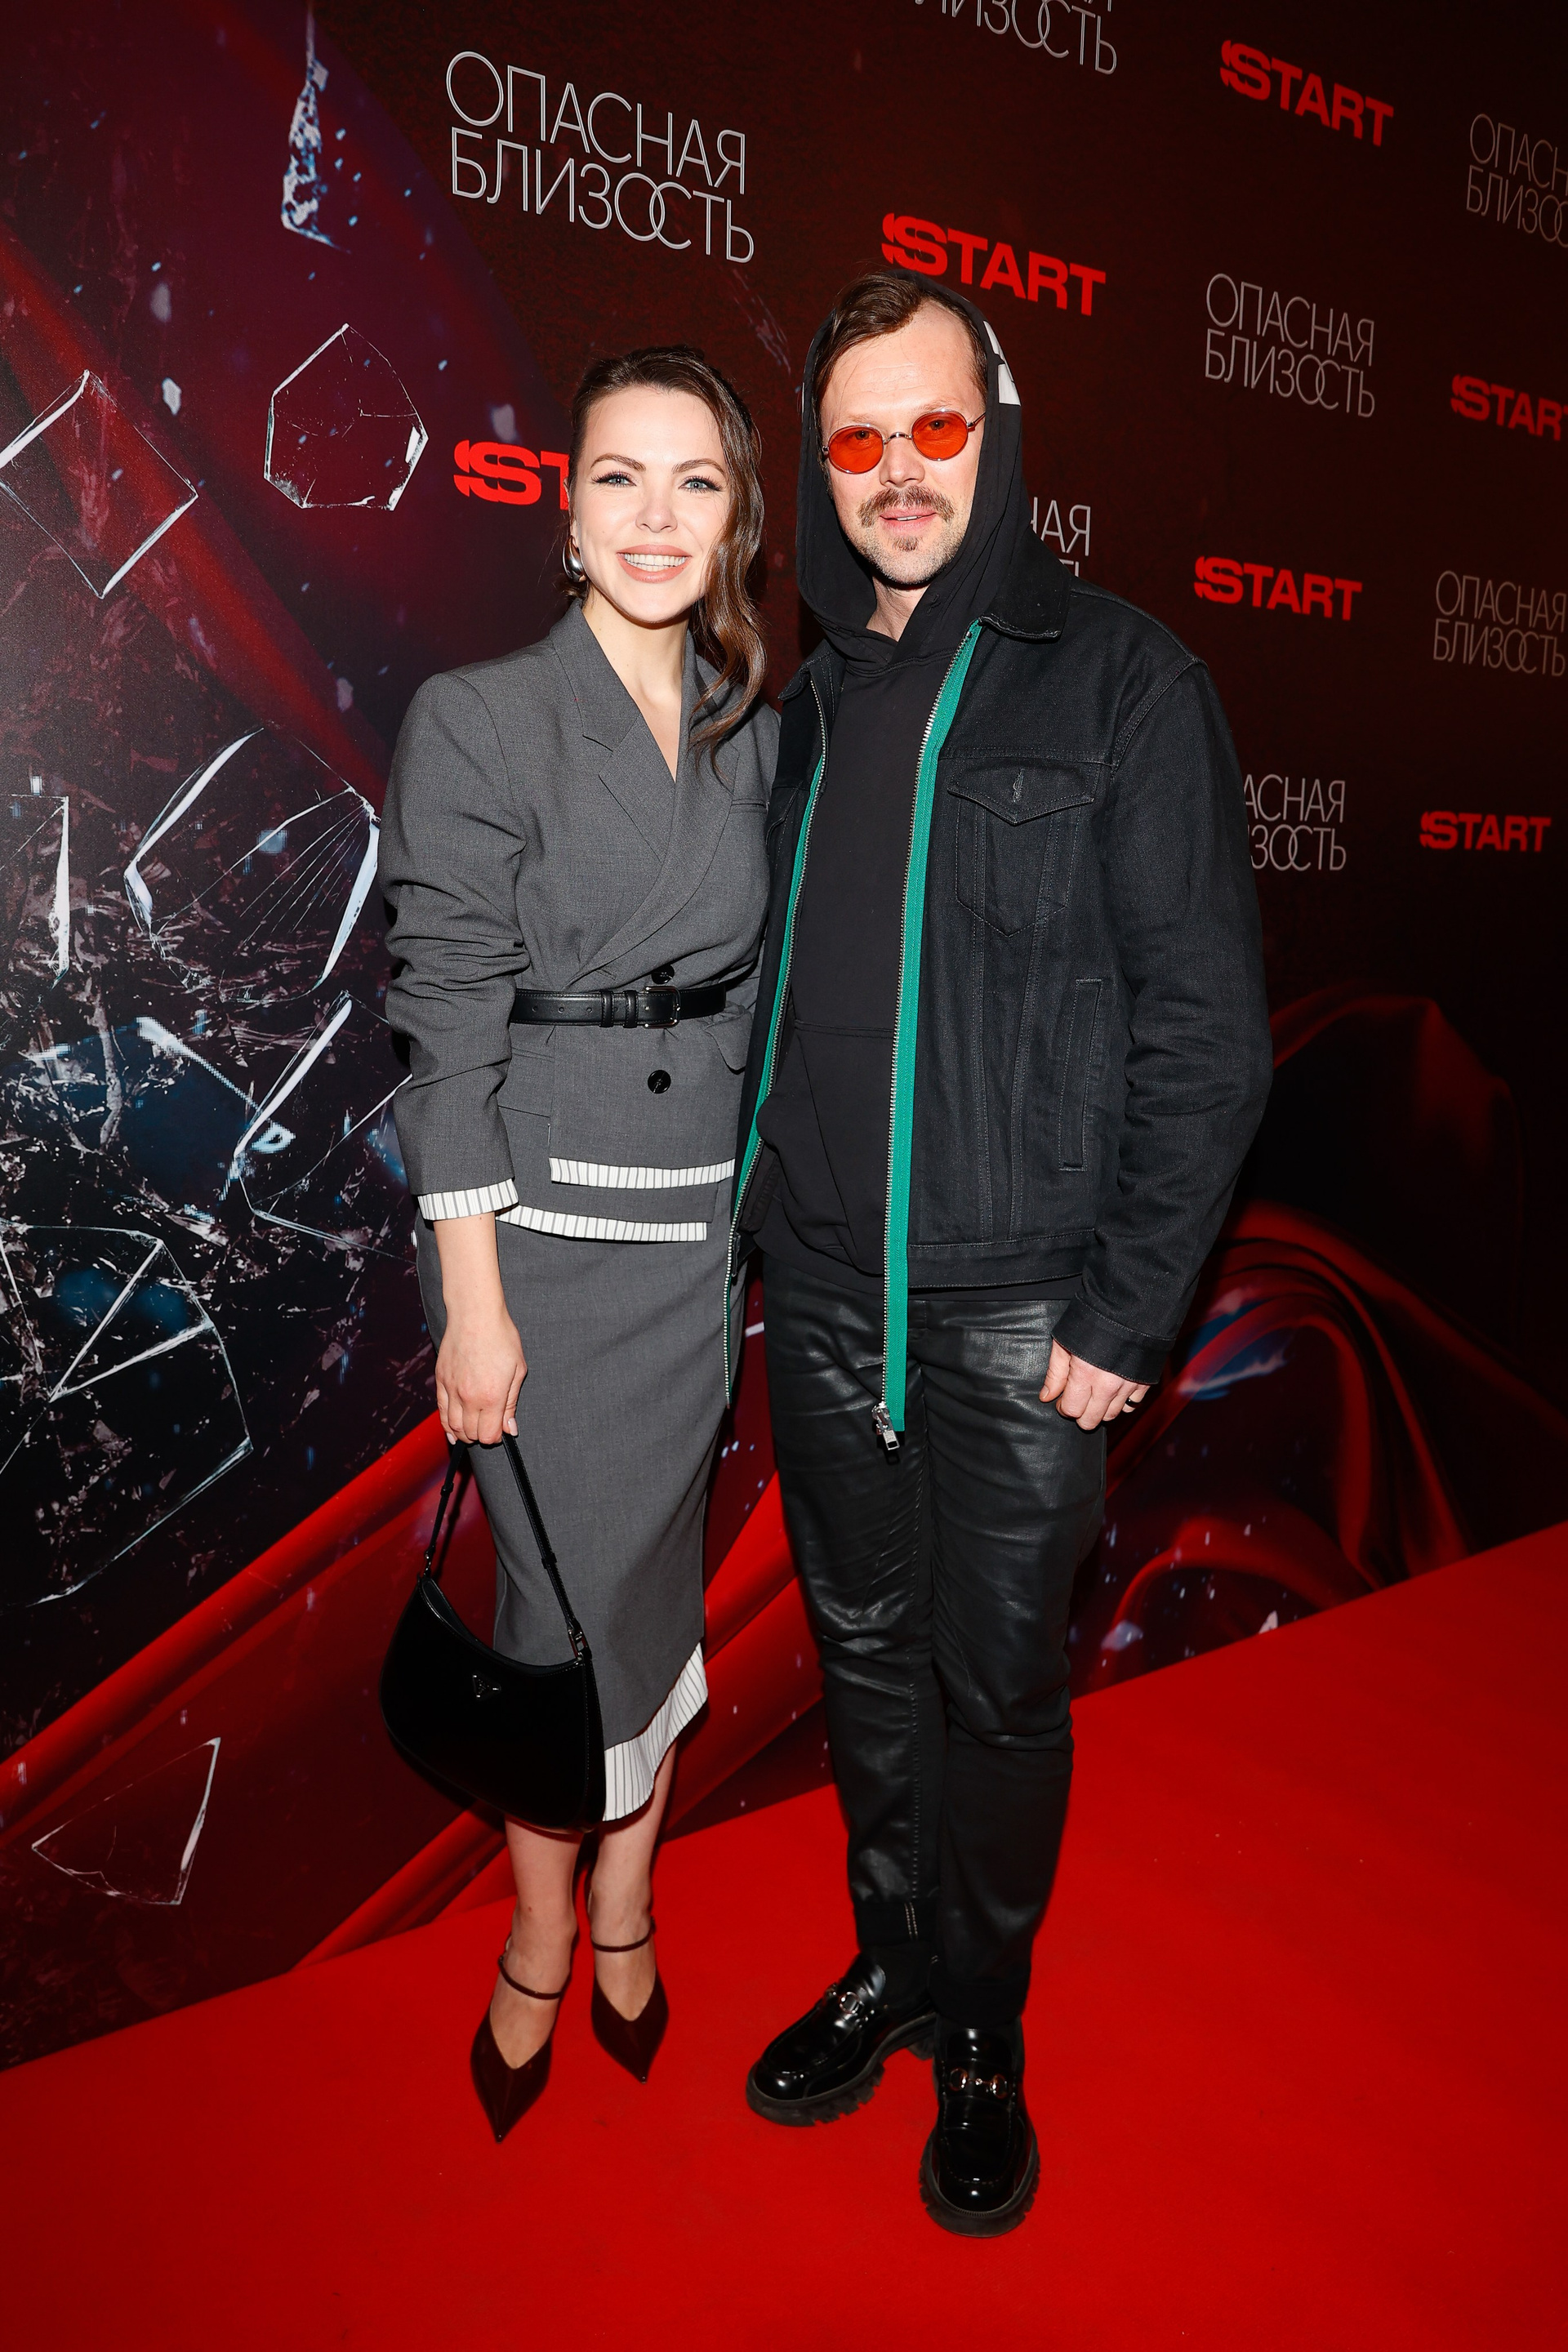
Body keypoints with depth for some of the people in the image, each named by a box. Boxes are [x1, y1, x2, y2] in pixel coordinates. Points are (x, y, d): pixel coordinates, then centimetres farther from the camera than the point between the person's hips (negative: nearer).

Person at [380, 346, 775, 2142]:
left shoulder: (751, 732, 9)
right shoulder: (477, 720, -8)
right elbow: (447, 1028, -11)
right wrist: (474, 1303, -13)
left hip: (704, 1216, 5)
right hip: (541, 1219, -5)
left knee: (662, 1571, 14)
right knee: (568, 1588, 4)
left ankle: (625, 1913, 37)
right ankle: (543, 1943, 31)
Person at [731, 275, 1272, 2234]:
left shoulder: (1121, 682, -6)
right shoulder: (809, 705, 10)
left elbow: (1203, 1022, -9)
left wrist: (1127, 1310, -13)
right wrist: (763, 1224, 7)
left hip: (1021, 1311, -4)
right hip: (821, 1295, 5)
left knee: (1000, 1681, 10)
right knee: (864, 1651, 17)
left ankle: (982, 2030, 33)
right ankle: (891, 1960, 40)